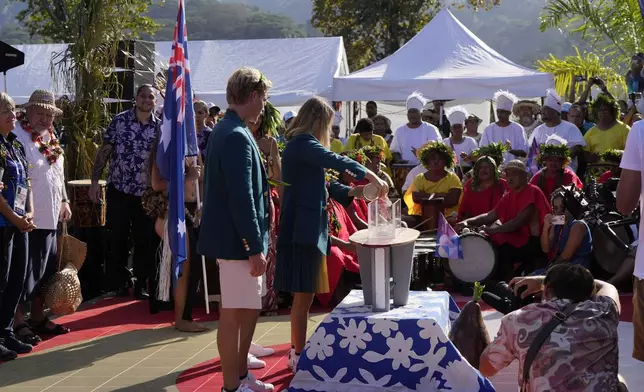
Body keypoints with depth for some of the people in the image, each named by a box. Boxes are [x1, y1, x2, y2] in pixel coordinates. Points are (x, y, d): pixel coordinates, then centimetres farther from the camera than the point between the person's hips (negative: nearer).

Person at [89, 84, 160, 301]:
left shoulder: (160, 127, 1)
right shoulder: (120, 120, -3)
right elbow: (104, 151, -2)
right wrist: (95, 181, -7)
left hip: (146, 193, 1)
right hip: (118, 189, -1)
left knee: (145, 240, 3)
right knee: (118, 238, 7)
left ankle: (141, 284, 15)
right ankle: (120, 282, 21)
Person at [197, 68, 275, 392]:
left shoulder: (226, 130, 13)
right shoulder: (237, 136, -20)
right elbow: (241, 198, -24)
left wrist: (257, 243, 22)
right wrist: (256, 247, -20)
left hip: (236, 237, 10)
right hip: (237, 240, -10)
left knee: (250, 307, 18)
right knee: (233, 313, 0)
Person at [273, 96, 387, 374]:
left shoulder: (301, 145, 20)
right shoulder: (302, 143, -12)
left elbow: (321, 182, 19)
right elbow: (335, 161, -27)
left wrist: (351, 191, 6)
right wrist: (371, 176, -25)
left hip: (307, 228, 11)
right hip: (302, 229, -11)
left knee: (304, 294, 16)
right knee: (303, 295, -5)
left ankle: (297, 351, 25)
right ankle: (299, 357, 1)